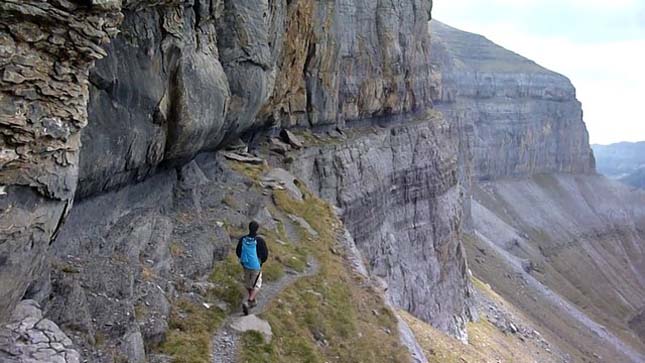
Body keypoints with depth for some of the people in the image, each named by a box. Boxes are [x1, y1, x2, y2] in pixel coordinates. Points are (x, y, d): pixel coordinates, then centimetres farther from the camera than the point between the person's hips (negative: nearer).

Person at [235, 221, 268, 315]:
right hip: (256, 266, -4)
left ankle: (252, 301, 41)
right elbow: (265, 254, -12)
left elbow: (238, 252, 0)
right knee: (256, 286, 9)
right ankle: (248, 302, -8)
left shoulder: (242, 239, -11)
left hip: (245, 265, 4)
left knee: (248, 283, 23)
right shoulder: (260, 240, -22)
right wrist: (262, 261, 9)